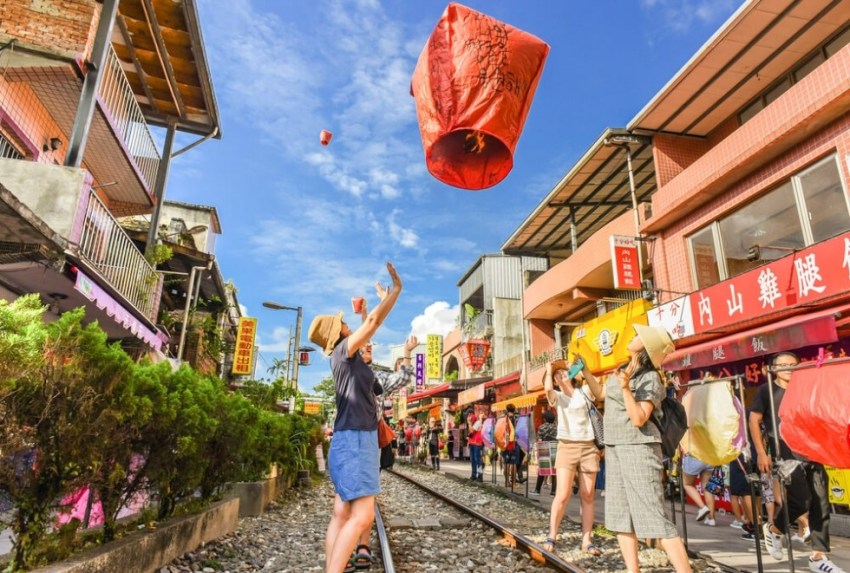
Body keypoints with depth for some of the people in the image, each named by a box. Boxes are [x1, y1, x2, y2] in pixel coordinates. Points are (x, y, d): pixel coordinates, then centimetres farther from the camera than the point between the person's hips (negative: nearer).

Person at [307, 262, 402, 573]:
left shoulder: (347, 356, 17)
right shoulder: (343, 351, -7)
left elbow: (370, 327, 29)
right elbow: (373, 322, -14)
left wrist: (384, 299, 34)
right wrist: (397, 290, -6)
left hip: (354, 438, 10)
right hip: (355, 439, -10)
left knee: (342, 514, 7)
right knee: (362, 516, -13)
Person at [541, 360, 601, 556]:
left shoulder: (584, 392, 12)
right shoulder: (557, 397, 7)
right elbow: (547, 388, -15)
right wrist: (548, 370, 0)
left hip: (588, 447, 2)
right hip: (567, 447, -2)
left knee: (587, 496, 4)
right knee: (562, 495, -8)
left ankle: (586, 541, 11)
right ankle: (551, 537, 2)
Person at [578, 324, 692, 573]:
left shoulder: (651, 379, -13)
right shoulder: (622, 370, 9)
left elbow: (639, 419, -22)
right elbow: (601, 393, 24)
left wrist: (625, 388, -30)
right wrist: (584, 369, 19)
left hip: (638, 448, -8)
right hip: (615, 448, 8)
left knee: (654, 516, -10)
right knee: (620, 515, 10)